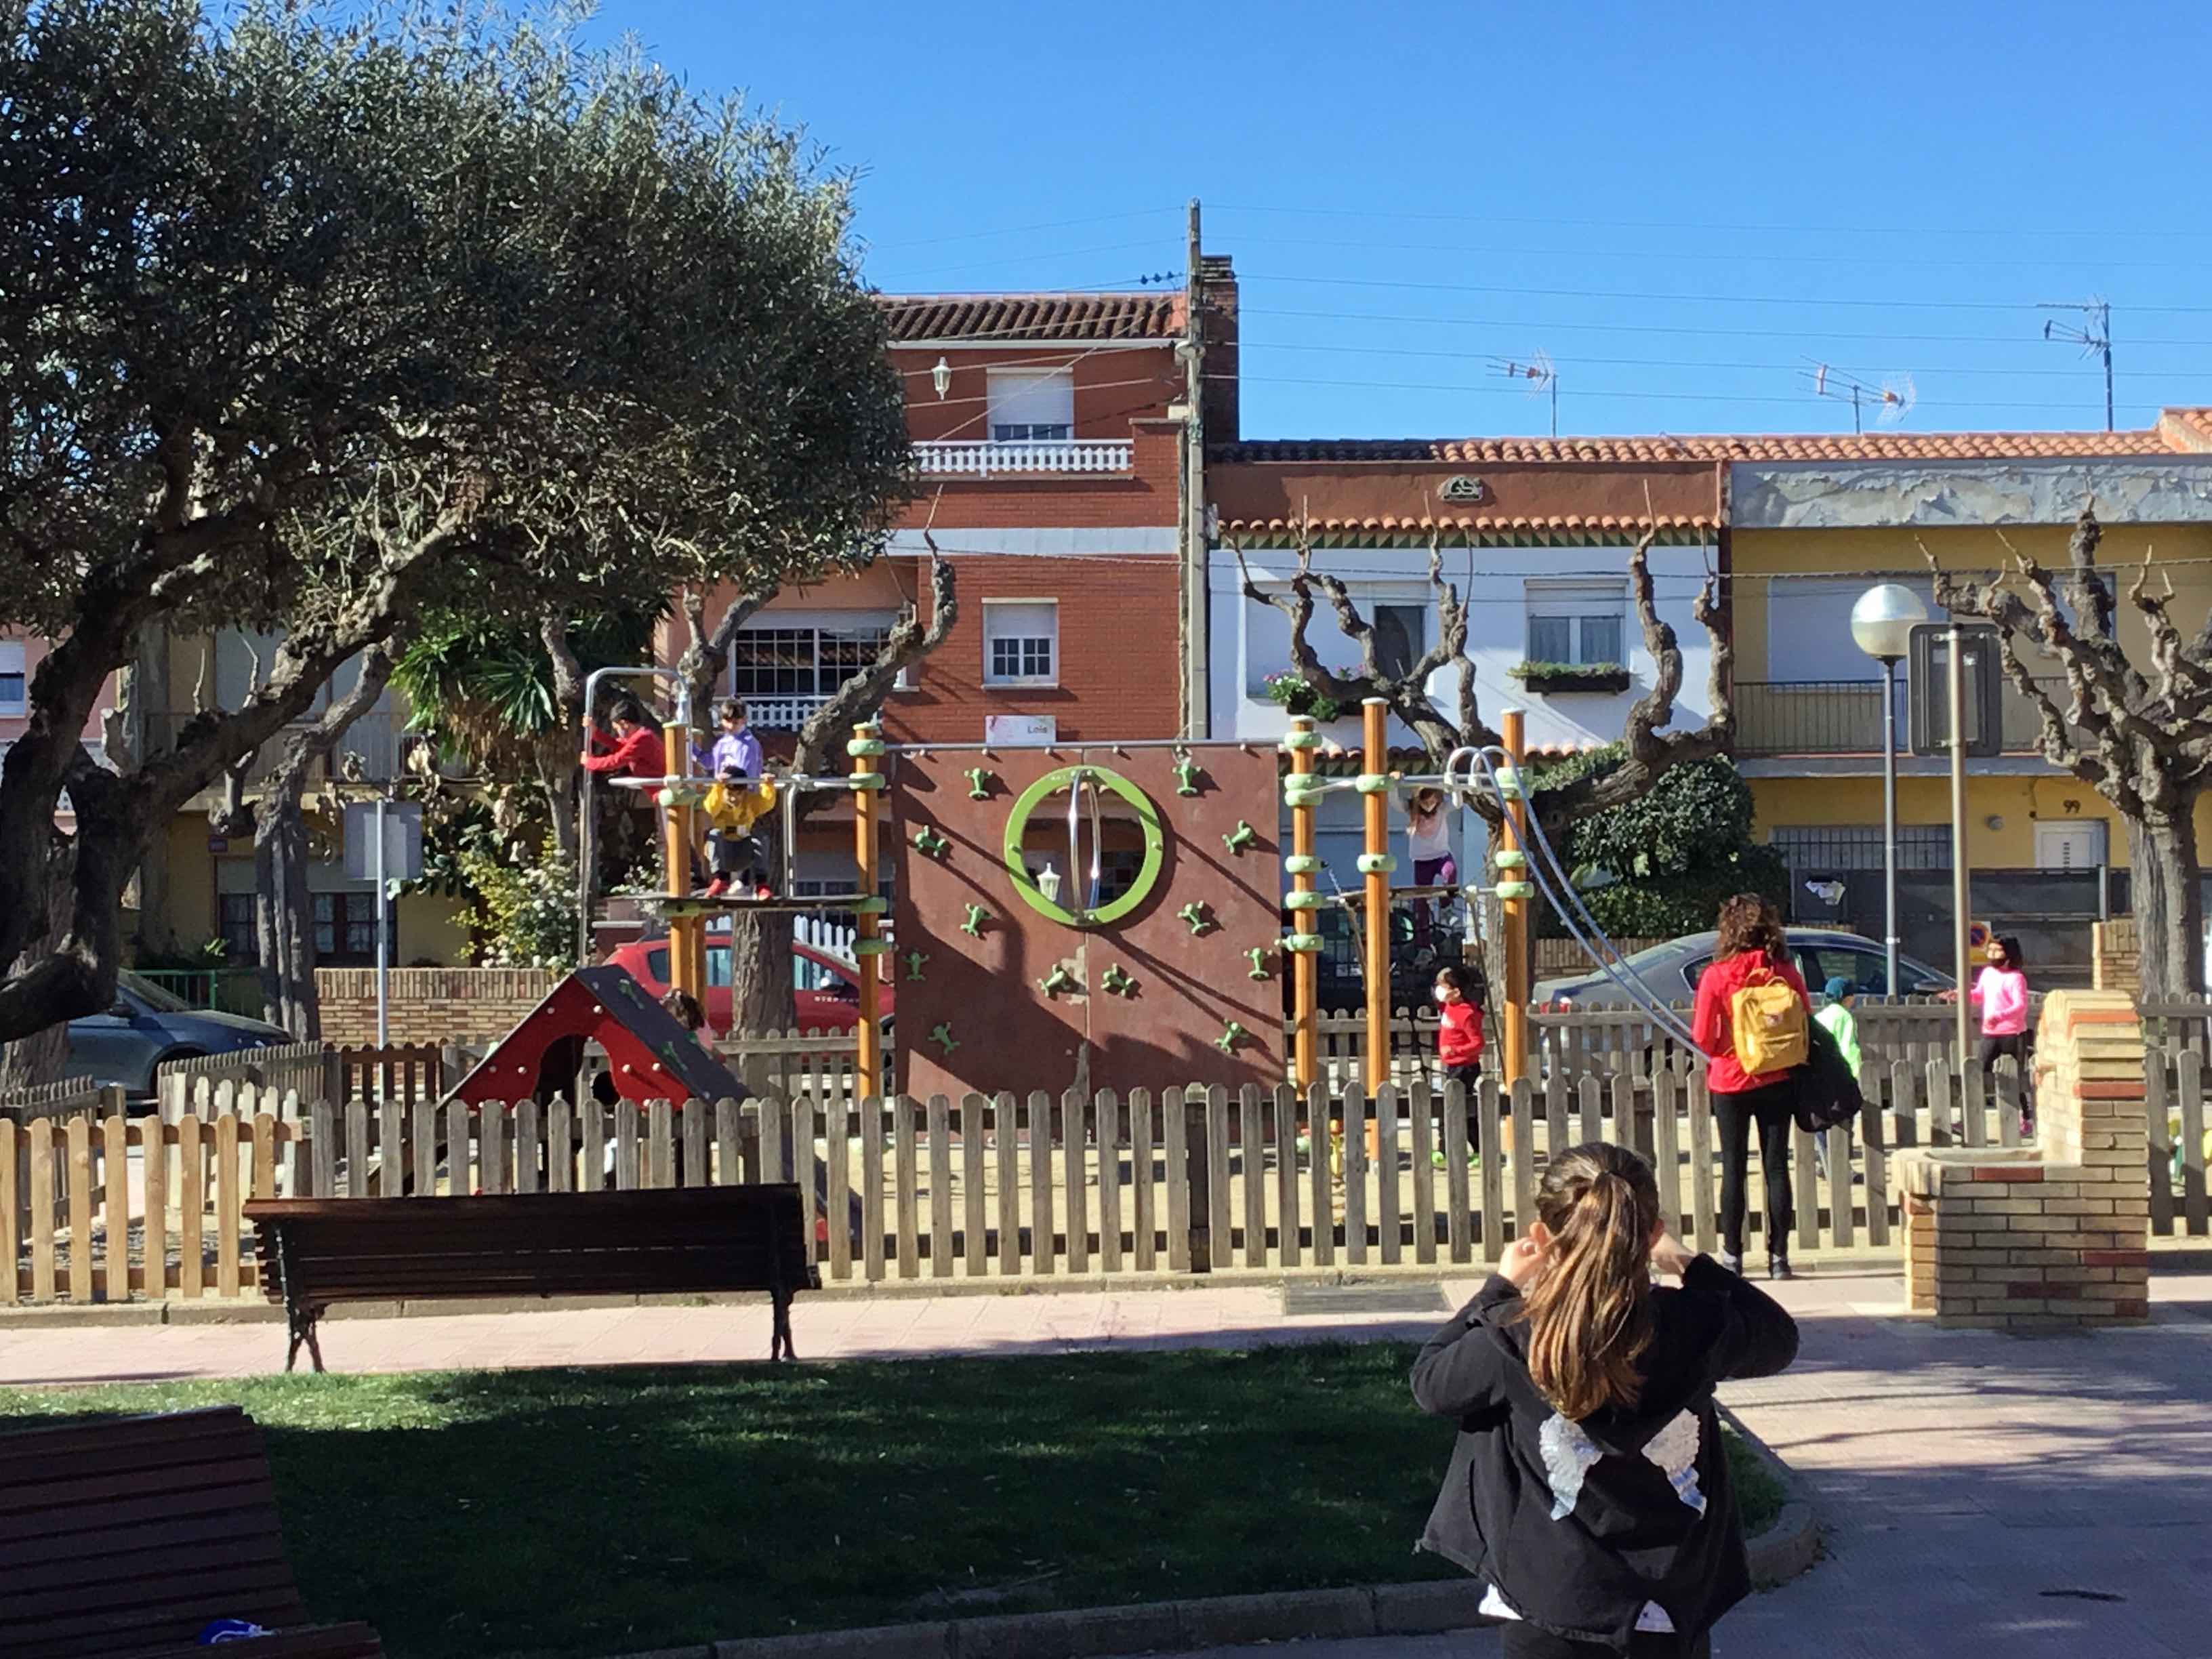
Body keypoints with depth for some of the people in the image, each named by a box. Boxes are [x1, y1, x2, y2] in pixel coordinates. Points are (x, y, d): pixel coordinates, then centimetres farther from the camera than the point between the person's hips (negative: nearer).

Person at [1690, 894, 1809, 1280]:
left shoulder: (1716, 975, -11)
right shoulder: (1786, 973, -5)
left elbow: (1702, 1038, -8)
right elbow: (1805, 1027, 2)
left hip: (1730, 1082, -2)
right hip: (1777, 1080, 2)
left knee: (1734, 1168, 5)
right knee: (1777, 1165, 6)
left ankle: (1732, 1255, 7)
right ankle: (1779, 1255, 6)